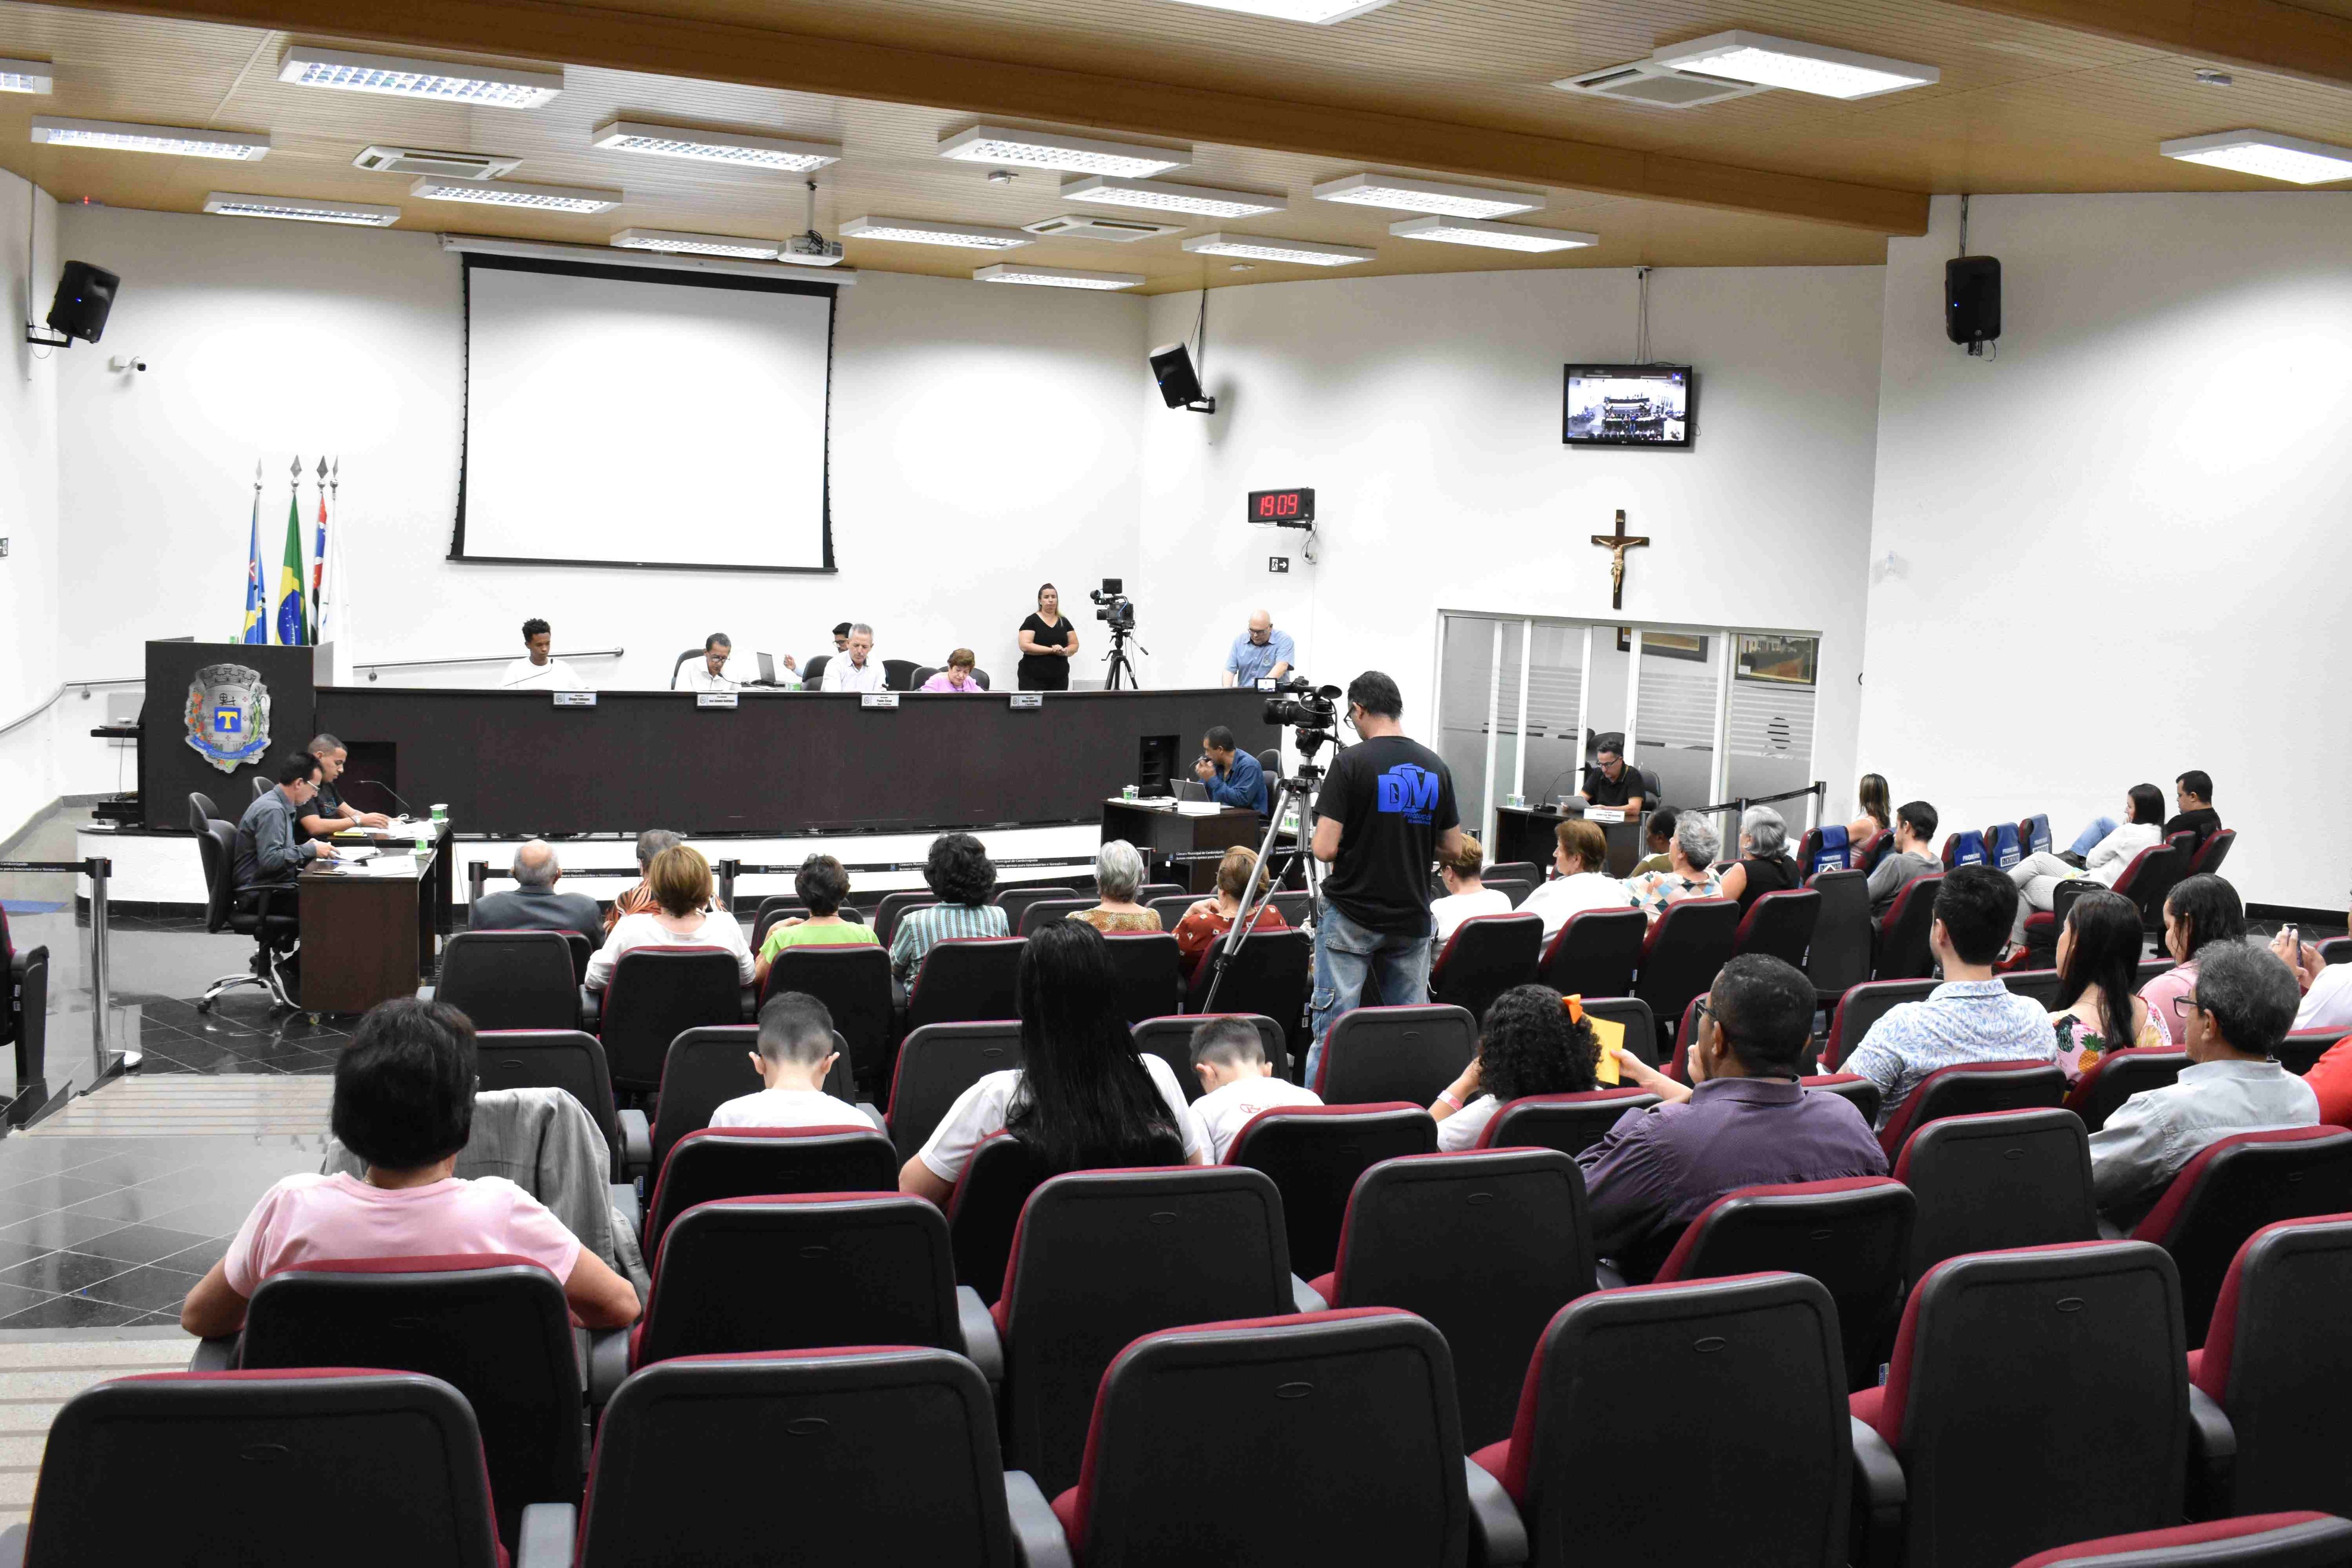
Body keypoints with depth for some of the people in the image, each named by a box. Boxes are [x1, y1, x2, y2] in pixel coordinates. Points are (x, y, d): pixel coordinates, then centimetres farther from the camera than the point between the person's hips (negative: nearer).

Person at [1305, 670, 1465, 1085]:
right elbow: (1453, 849, 8)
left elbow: (1325, 848, -16)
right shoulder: (1435, 766, 3)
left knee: (1332, 1026, -2)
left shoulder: (1351, 762, -12)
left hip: (1351, 917, -5)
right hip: (1412, 917, 5)